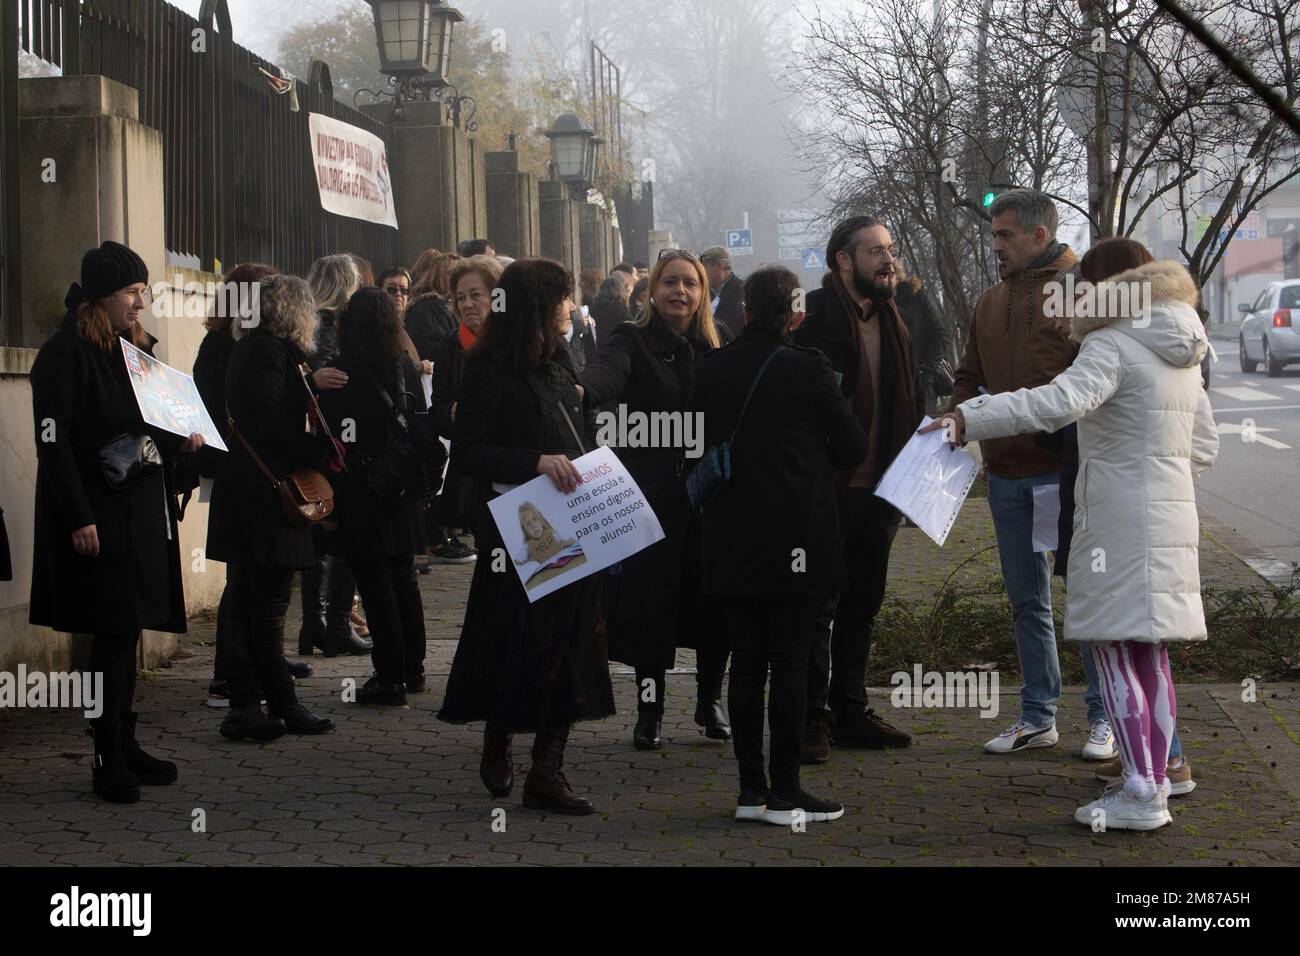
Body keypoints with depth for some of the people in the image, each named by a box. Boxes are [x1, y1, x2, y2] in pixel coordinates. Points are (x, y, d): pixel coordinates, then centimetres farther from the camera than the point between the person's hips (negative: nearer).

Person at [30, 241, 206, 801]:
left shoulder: (135, 351, 15)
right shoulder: (65, 354, -10)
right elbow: (53, 440, -16)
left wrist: (178, 443, 3)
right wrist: (78, 519, -21)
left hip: (141, 512, 8)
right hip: (99, 517, -8)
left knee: (125, 631, 12)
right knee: (115, 633, -7)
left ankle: (125, 745, 19)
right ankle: (108, 761, -1)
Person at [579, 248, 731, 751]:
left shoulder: (712, 349, 13)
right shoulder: (634, 340, -4)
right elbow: (608, 370, -26)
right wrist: (581, 390, -48)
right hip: (652, 494, -4)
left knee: (712, 595, 4)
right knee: (652, 596, -3)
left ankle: (710, 699, 22)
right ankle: (649, 709, 8)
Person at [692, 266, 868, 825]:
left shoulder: (710, 369, 2)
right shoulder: (809, 369, -11)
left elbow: (699, 446, 11)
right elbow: (852, 447, -4)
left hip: (731, 541, 4)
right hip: (794, 538, -4)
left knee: (746, 660, 10)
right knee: (790, 662, 1)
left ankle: (751, 789, 14)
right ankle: (785, 794, 4)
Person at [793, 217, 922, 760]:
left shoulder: (891, 319, 12)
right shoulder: (812, 317, -12)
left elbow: (906, 403, 17)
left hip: (876, 489, 8)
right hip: (823, 490, -8)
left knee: (862, 605, 14)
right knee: (817, 605, -2)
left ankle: (850, 711, 24)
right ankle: (812, 719, 6)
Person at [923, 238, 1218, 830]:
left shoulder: (1113, 347, -12)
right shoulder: (1181, 353, 17)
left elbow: (1061, 402, -31)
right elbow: (1205, 446, 21)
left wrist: (967, 419, -35)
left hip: (1121, 519, -9)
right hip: (1172, 513, 9)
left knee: (1113, 650, -6)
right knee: (1149, 655, 13)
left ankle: (1142, 795, -7)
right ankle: (1153, 782, 19)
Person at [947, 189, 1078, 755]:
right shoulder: (990, 303, 16)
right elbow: (969, 379, 23)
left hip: (1063, 469, -7)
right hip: (1006, 472, 7)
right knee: (1027, 600, 13)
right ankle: (1037, 717, 22)